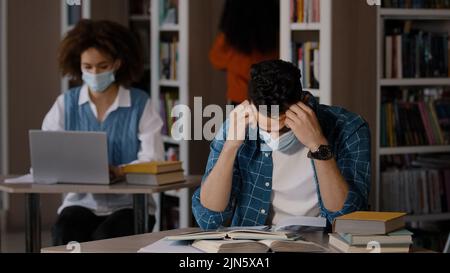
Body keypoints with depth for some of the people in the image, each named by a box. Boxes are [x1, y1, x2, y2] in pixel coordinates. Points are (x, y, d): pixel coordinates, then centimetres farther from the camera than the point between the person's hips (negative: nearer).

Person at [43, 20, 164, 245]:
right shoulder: (66, 104, 5)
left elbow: (151, 162, -11)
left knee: (105, 238, -33)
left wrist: (116, 171, -32)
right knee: (65, 236, -31)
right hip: (82, 202, 2)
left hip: (129, 204, -1)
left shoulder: (140, 104, -2)